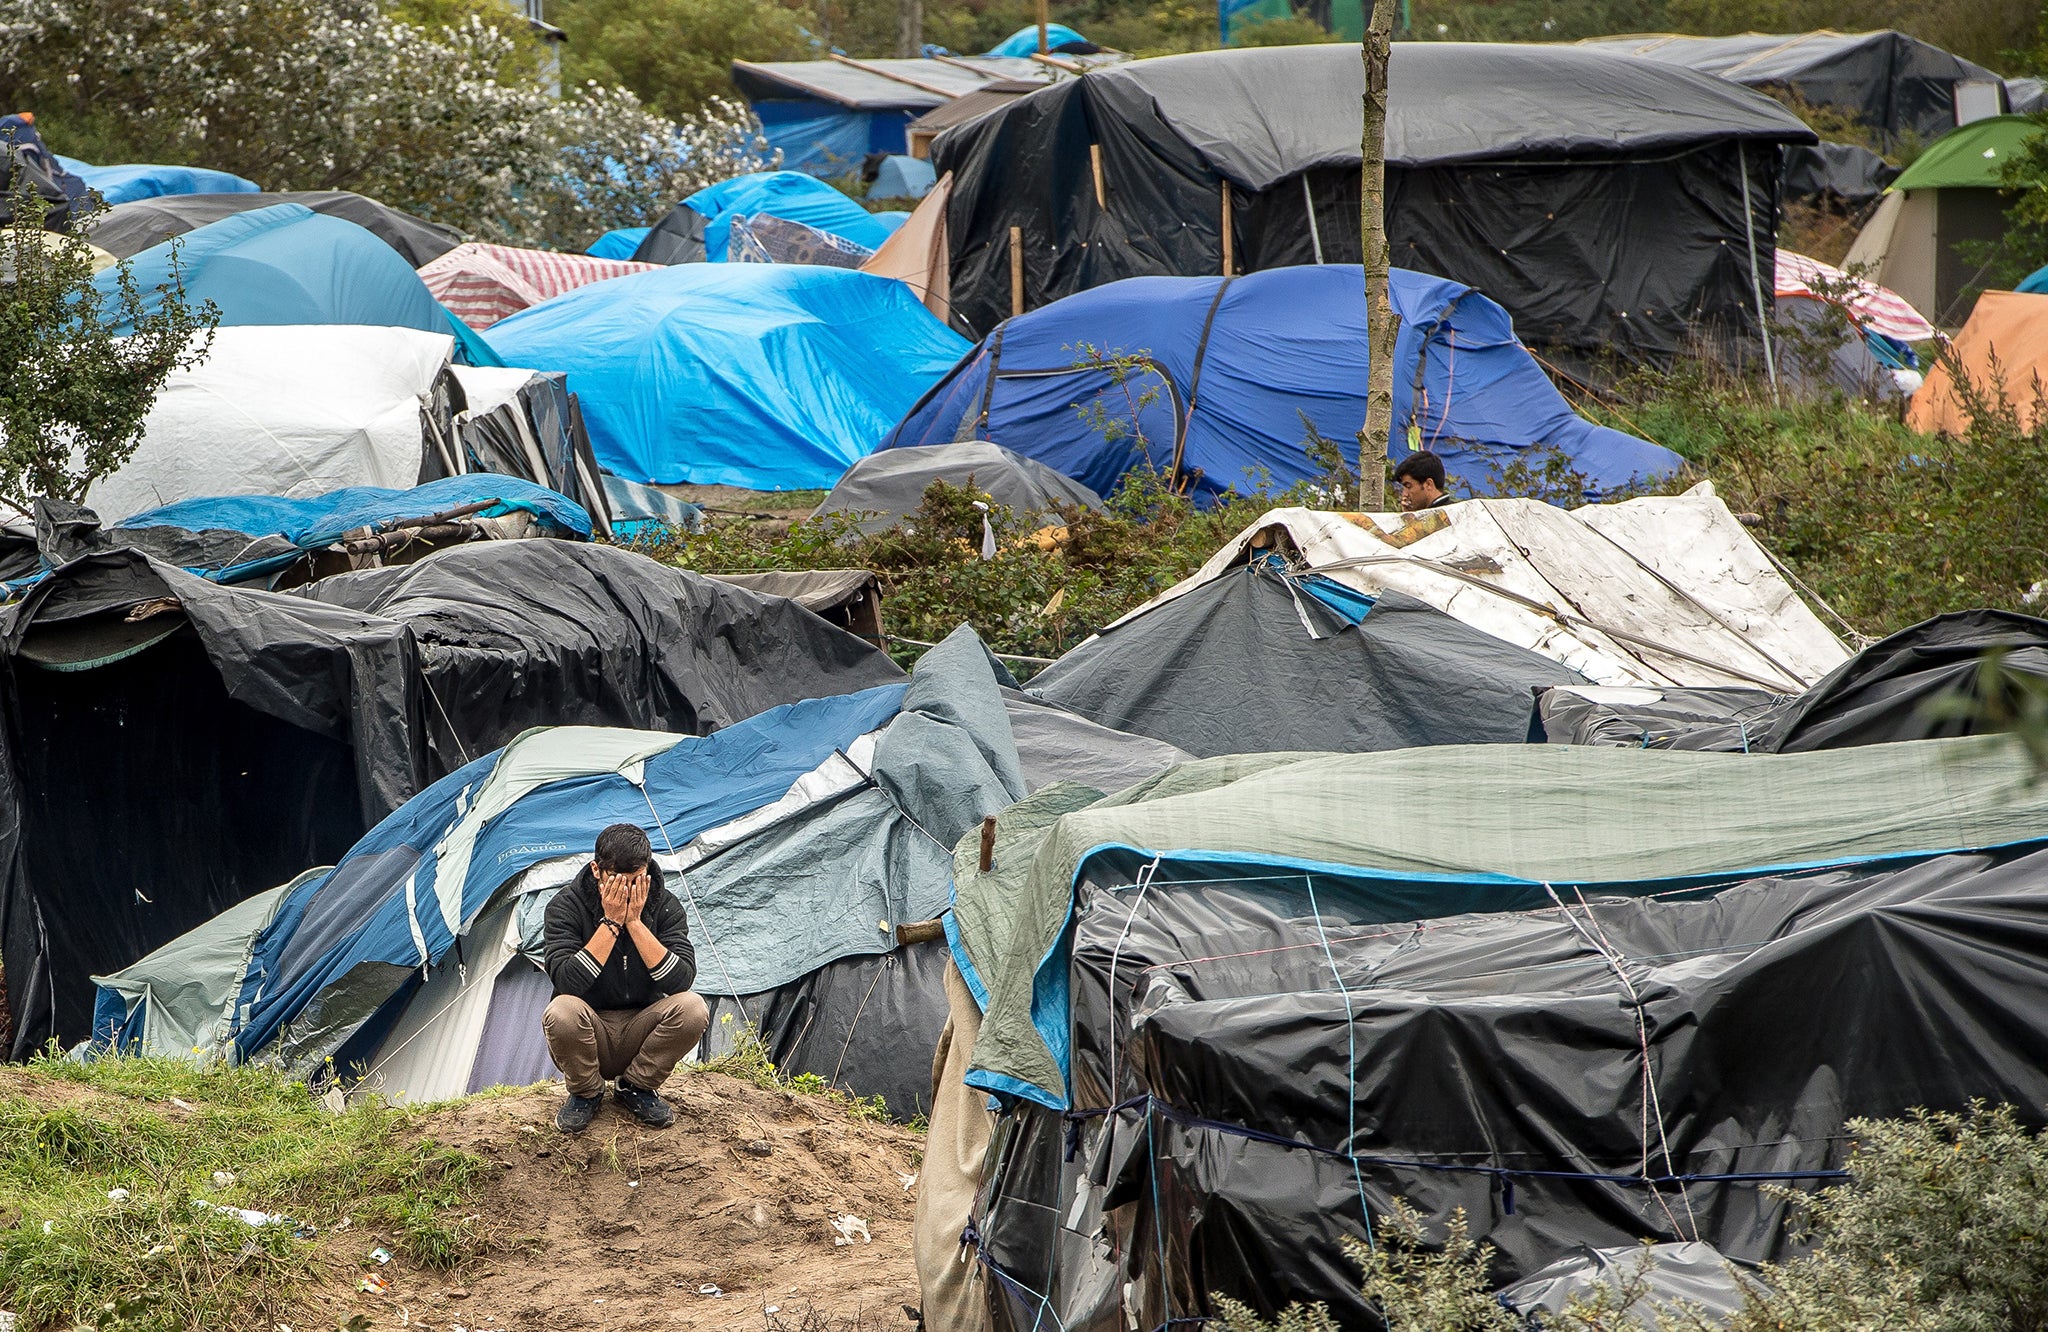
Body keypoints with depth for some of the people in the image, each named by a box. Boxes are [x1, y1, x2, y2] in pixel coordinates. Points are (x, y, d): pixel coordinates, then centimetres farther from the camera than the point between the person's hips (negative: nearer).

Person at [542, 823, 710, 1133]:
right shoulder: (566, 906, -13)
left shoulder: (665, 906, -8)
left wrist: (634, 921, -26)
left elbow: (681, 979, -21)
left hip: (640, 1032, 2)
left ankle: (635, 1087, -3)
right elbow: (566, 982, -27)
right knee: (561, 1012, -36)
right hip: (589, 1034, -2)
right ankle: (586, 1093, -5)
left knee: (692, 1008, -28)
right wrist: (611, 923, -27)